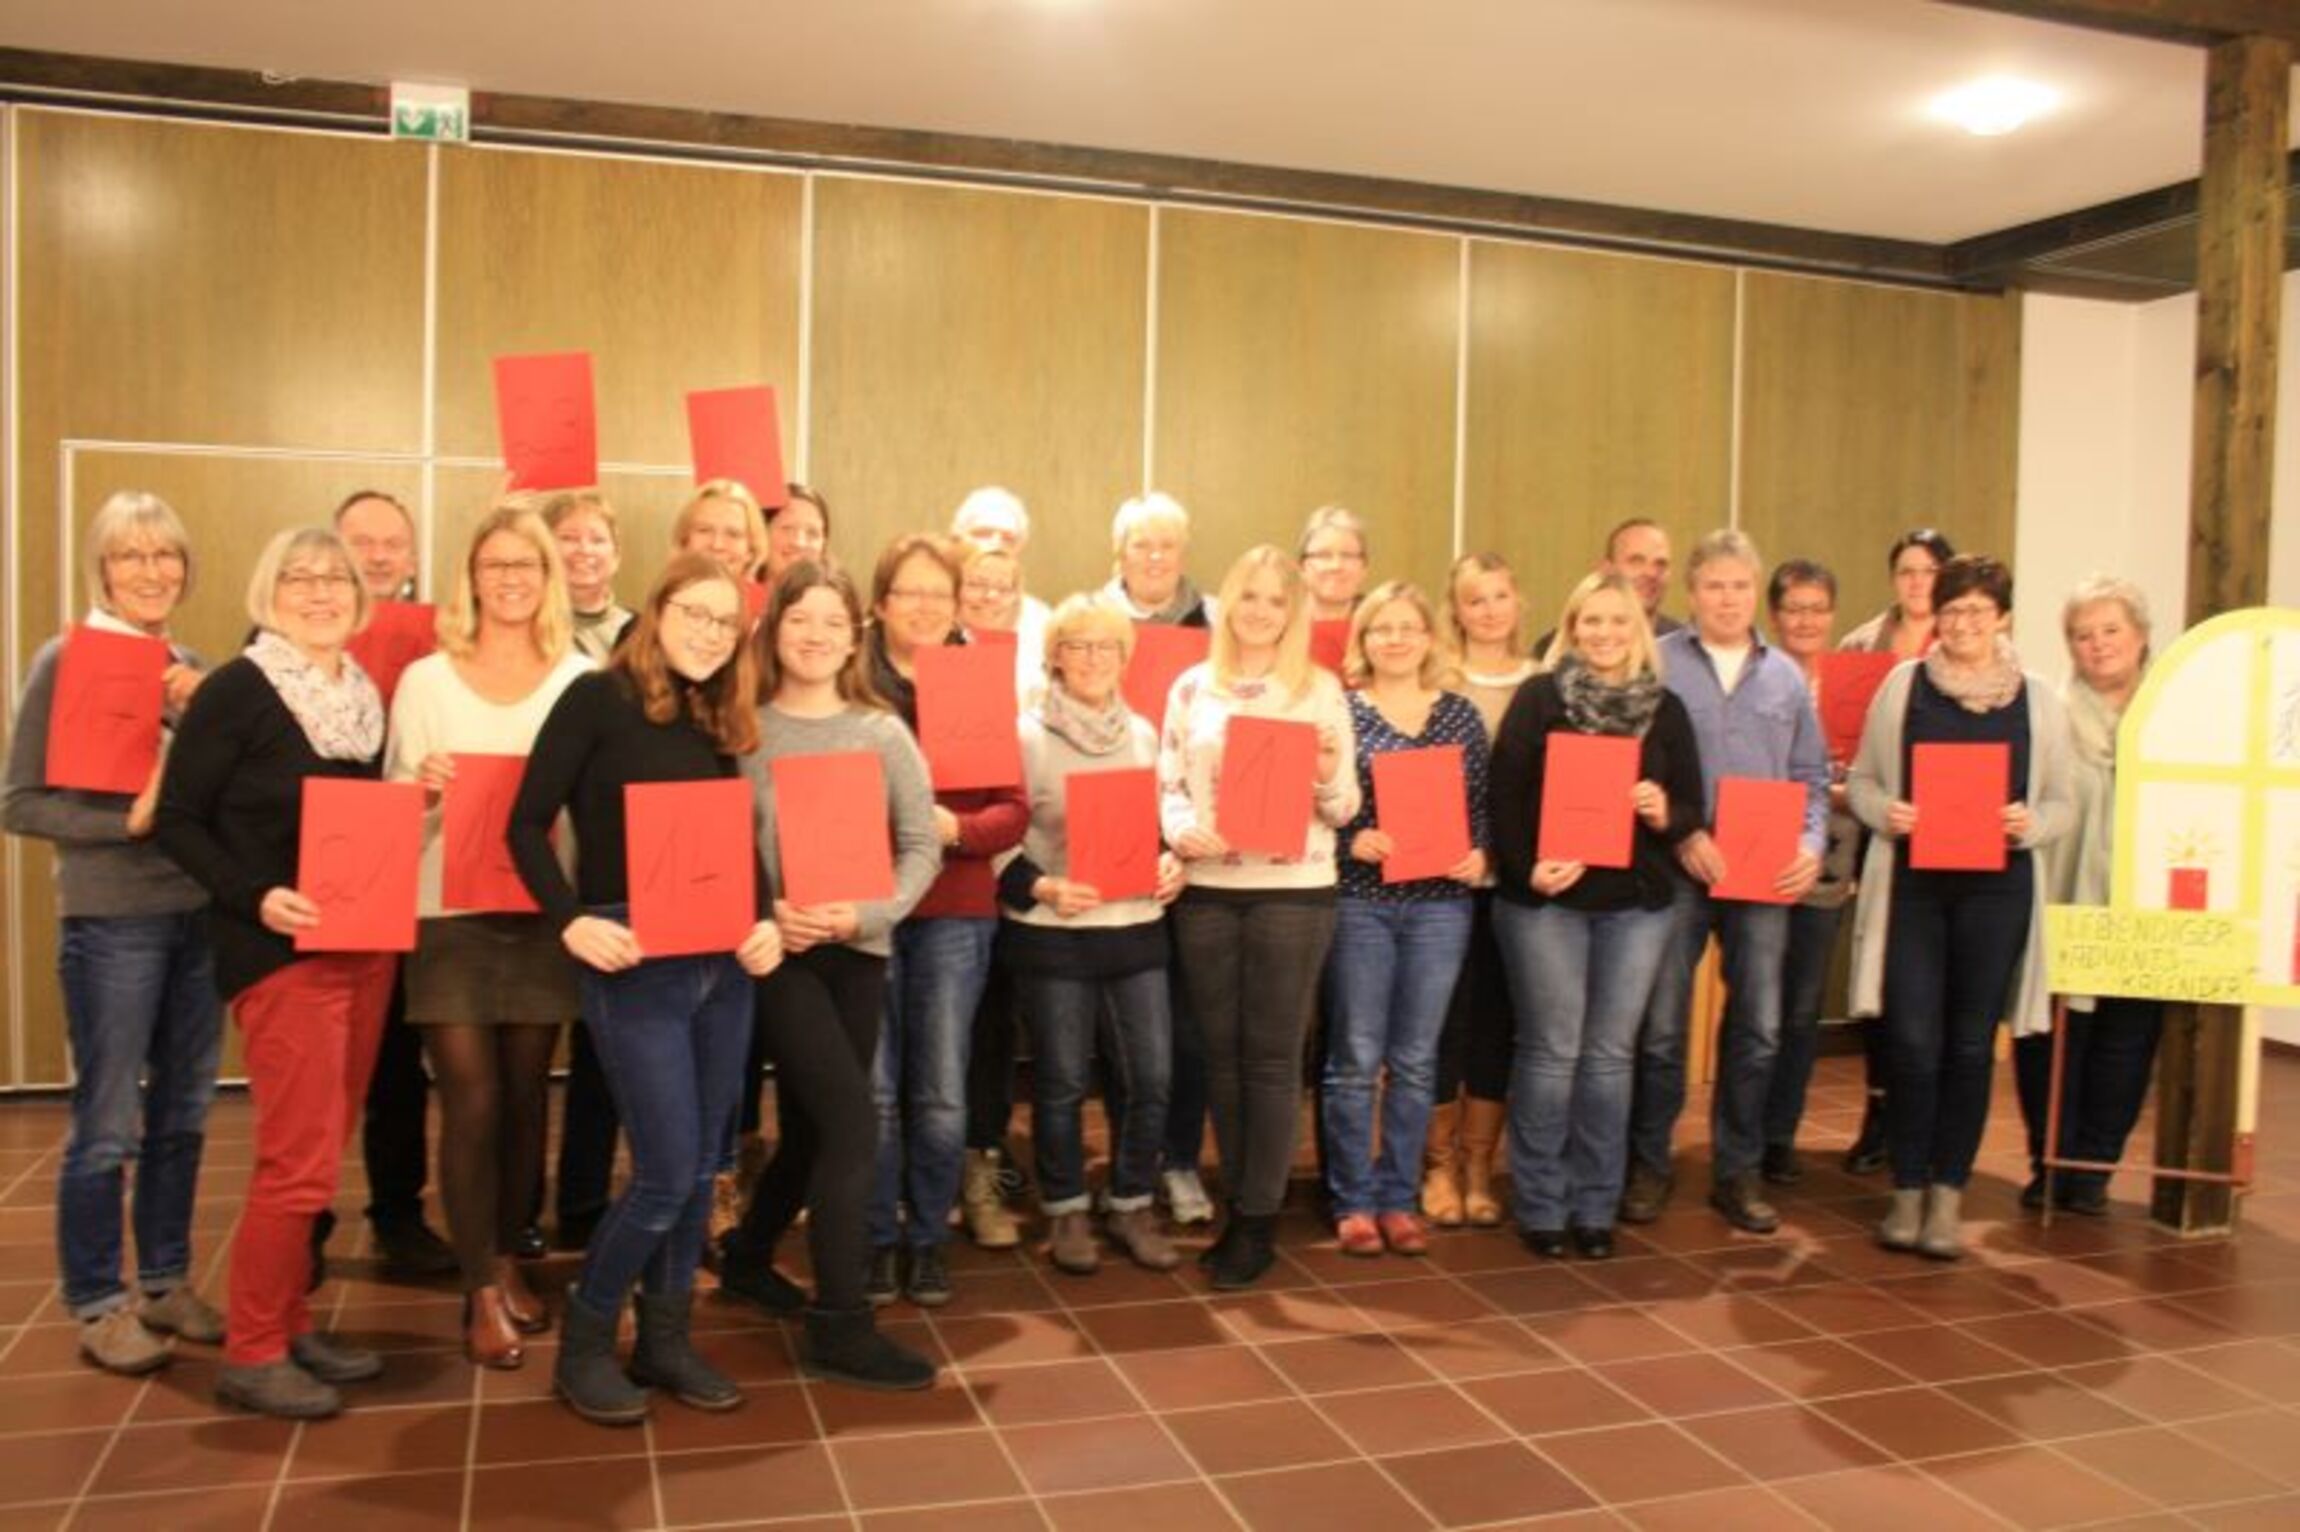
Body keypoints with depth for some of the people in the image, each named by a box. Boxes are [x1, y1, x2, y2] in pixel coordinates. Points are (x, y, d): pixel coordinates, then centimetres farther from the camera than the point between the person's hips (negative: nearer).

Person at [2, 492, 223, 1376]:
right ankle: (97, 1306, 16)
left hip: (200, 915, 6)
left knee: (182, 1116, 13)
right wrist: (128, 819, -20)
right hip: (110, 924, -5)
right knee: (109, 1126, 2)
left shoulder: (192, 670, 8)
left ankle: (166, 1283, 26)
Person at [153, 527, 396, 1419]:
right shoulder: (236, 691, -8)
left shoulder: (365, 697, 11)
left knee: (321, 1151, 14)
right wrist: (255, 896, -21)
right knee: (299, 1159, -7)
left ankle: (290, 1326, 26)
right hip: (278, 951, -7)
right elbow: (177, 820, -10)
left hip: (364, 944, 7)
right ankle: (251, 1355, 8)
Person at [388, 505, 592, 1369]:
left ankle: (507, 1263, 27)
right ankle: (481, 1294, 8)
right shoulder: (426, 679, 3)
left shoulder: (581, 680, 4)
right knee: (472, 1102, -3)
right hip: (449, 913, -1)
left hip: (542, 912, 1)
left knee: (525, 1098, 9)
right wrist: (424, 787, -16)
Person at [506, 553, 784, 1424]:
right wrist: (570, 921, -19)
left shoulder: (719, 723, 12)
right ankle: (583, 1345, 15)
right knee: (666, 1173, -5)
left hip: (722, 963, 6)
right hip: (632, 964, -6)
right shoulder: (598, 699, -6)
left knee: (700, 1169, 11)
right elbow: (527, 825, -8)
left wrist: (765, 921, -3)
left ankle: (666, 1340, 26)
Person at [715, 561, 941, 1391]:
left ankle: (746, 1255, 42)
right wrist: (758, 914, -19)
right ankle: (839, 1326, 0)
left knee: (810, 1128, 15)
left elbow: (922, 846, 1)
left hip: (858, 950, 4)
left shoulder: (883, 733, 4)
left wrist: (866, 913, -14)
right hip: (775, 950, -4)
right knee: (853, 1123, -12)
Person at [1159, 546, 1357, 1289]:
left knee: (1272, 1055, 2)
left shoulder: (1321, 688, 1)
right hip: (1207, 889, 3)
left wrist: (1329, 776, -20)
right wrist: (1181, 829, -13)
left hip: (1293, 890, -3)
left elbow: (1343, 809, 1)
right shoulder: (1192, 686, 8)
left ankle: (1257, 1221, 11)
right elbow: (1168, 782, 7)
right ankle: (1241, 1204, 24)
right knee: (1222, 1053, 10)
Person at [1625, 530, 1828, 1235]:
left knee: (1758, 1028, 7)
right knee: (1661, 1026, 2)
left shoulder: (1785, 675, 12)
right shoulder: (1655, 663, -1)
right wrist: (1680, 835, -15)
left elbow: (1811, 776, 14)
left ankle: (1738, 1171, 21)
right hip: (1677, 867, -3)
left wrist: (1811, 843, -2)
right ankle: (1648, 1165, 18)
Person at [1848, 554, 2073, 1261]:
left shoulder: (2038, 700, 6)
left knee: (1971, 1045, 6)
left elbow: (2062, 803, 10)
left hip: (1996, 889, 1)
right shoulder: (1903, 684, 4)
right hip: (1911, 884, -1)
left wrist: (2031, 824, -11)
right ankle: (1907, 1191, 13)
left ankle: (1947, 1196, 18)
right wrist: (1886, 812, -11)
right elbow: (1861, 780, 9)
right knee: (1912, 1041, -2)